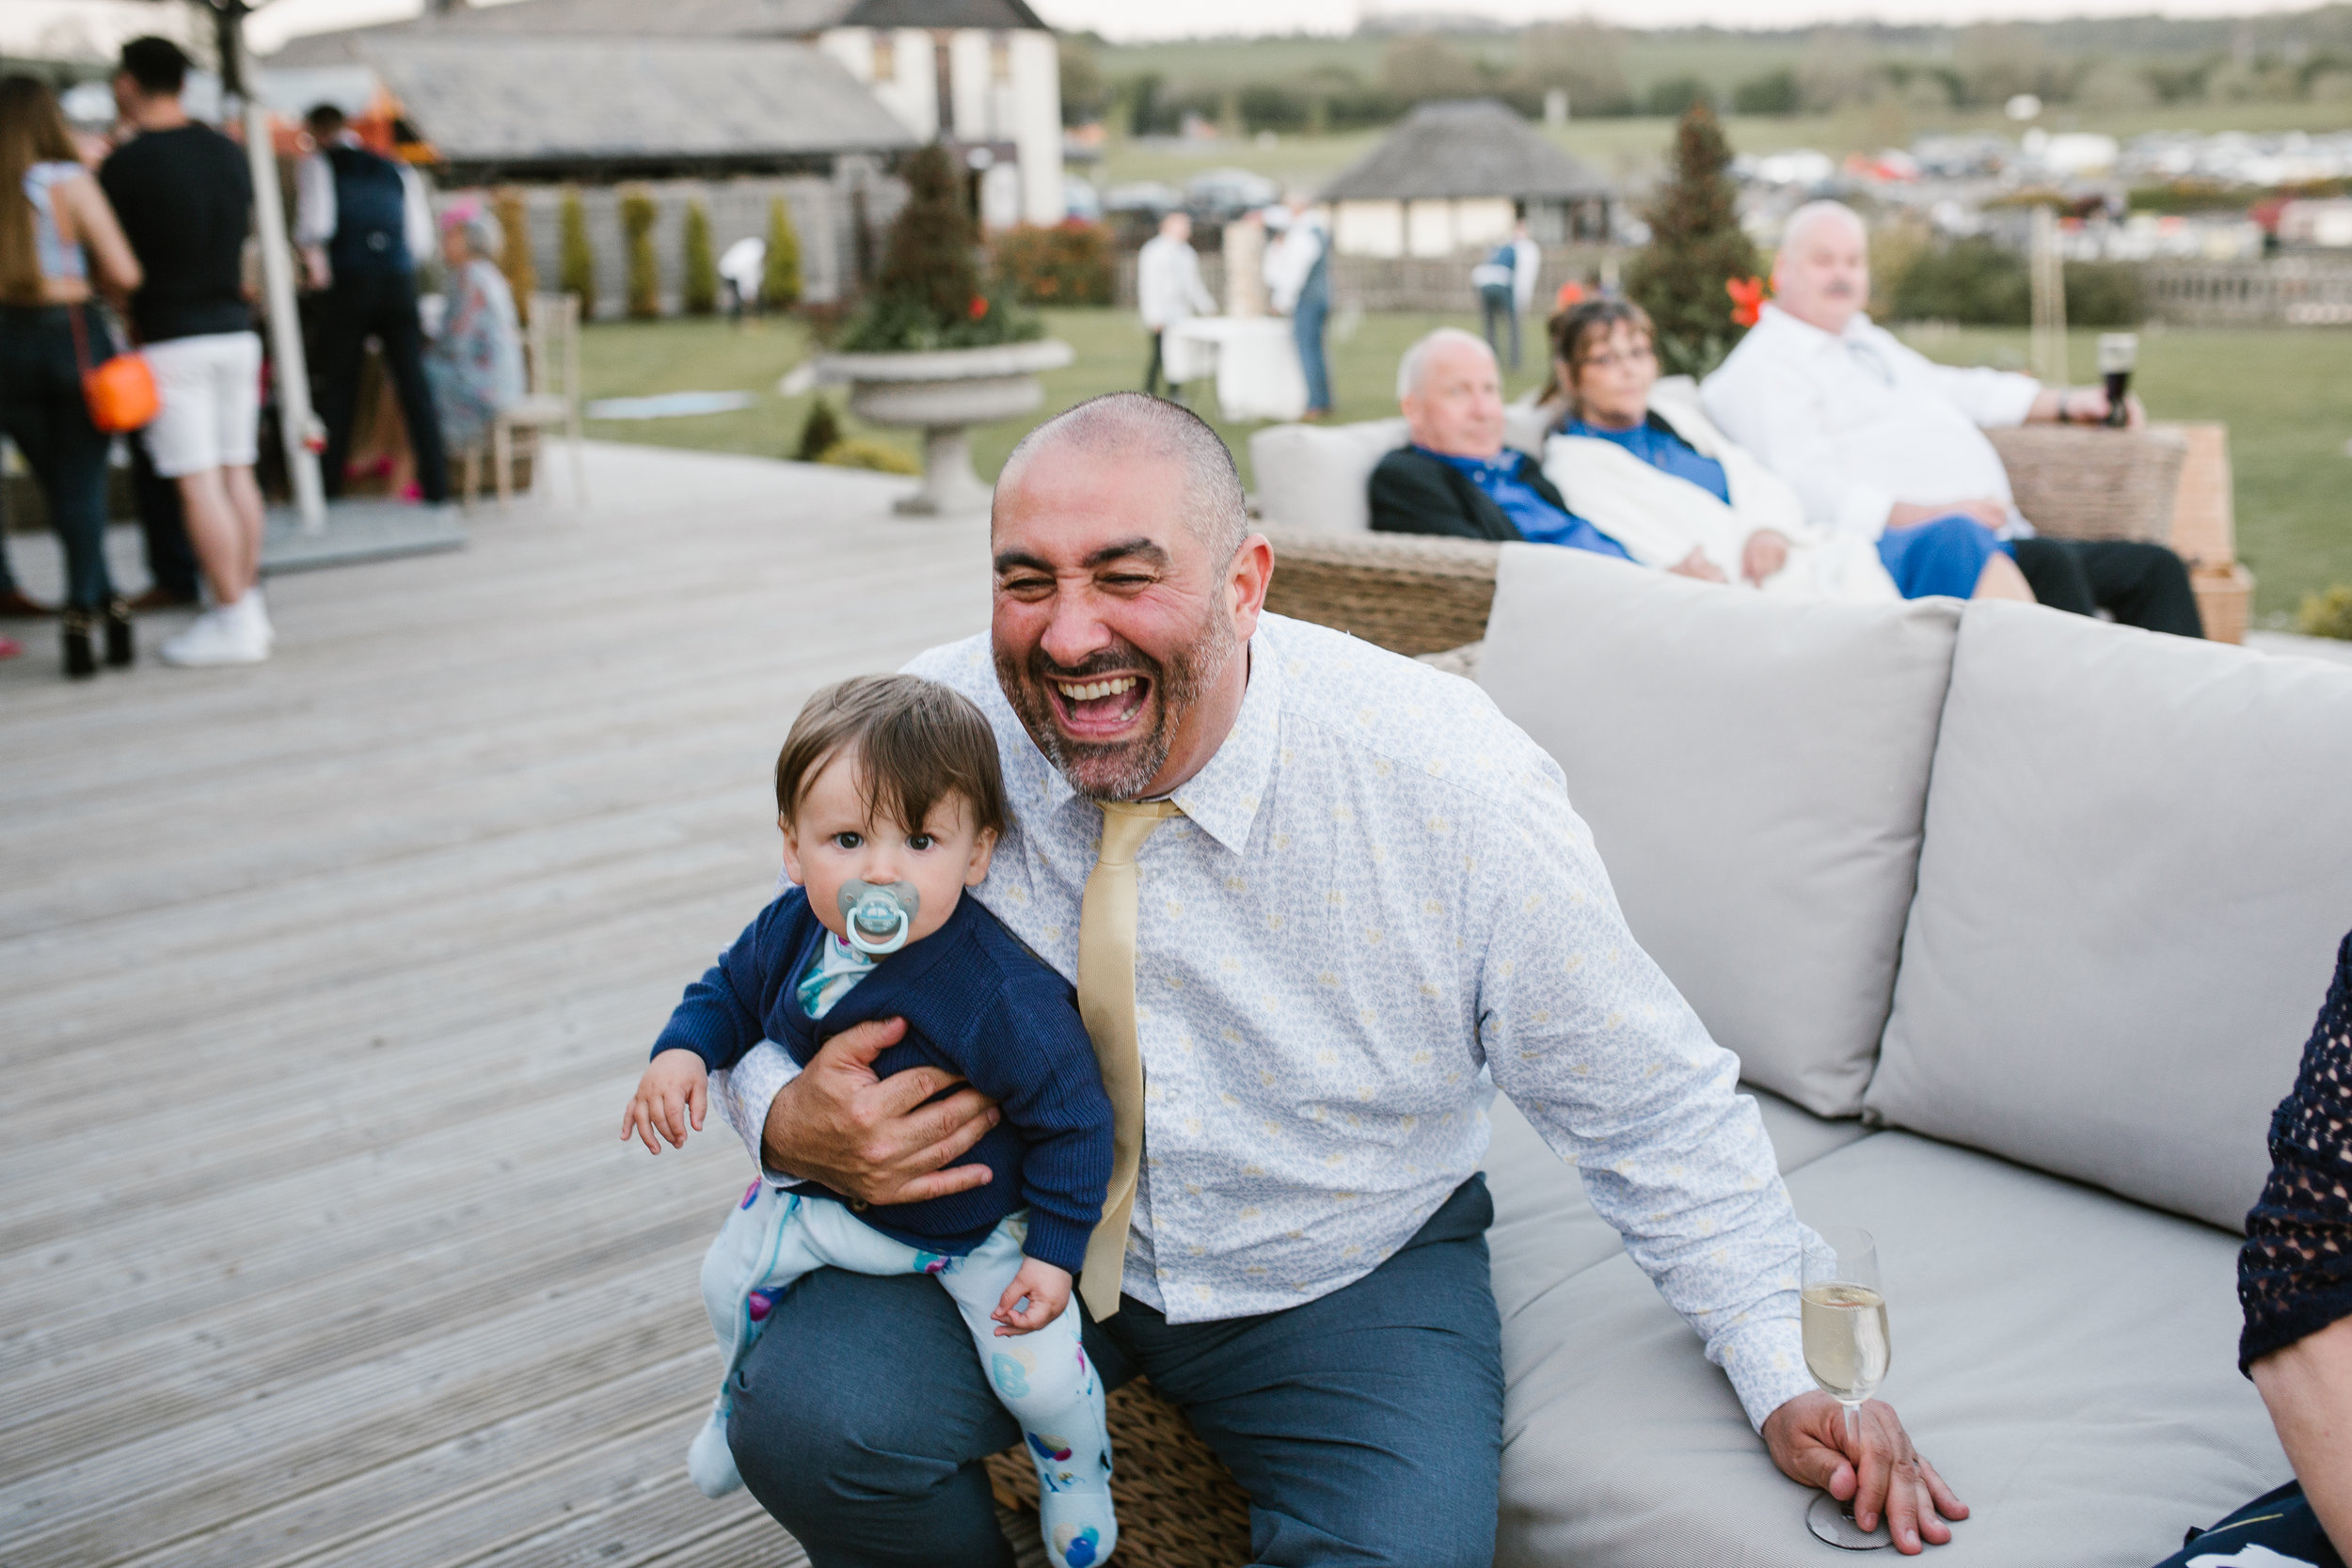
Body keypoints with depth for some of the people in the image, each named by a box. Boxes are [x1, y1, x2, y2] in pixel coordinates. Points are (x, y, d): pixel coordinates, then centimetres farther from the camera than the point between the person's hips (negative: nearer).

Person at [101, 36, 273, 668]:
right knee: (237, 473, 11)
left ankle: (233, 620, -4)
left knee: (198, 483, -4)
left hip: (171, 339, -6)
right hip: (235, 330, 6)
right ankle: (248, 602, 15)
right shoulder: (229, 153, 8)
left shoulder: (125, 164, -9)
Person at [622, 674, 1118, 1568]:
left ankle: (1076, 1473, 28)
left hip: (974, 1225, -5)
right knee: (731, 1277, 20)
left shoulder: (1001, 1000, -38)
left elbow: (1072, 1115, -25)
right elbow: (733, 990, 2)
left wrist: (1056, 1250, -20)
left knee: (1041, 1373, -11)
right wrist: (683, 1052, -18)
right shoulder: (791, 931, -19)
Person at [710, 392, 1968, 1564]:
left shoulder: (1451, 784, -22)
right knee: (808, 1414, -23)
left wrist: (1788, 1380, -10)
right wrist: (790, 1122, -24)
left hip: (1339, 1273, -1)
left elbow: (1649, 1105, -10)